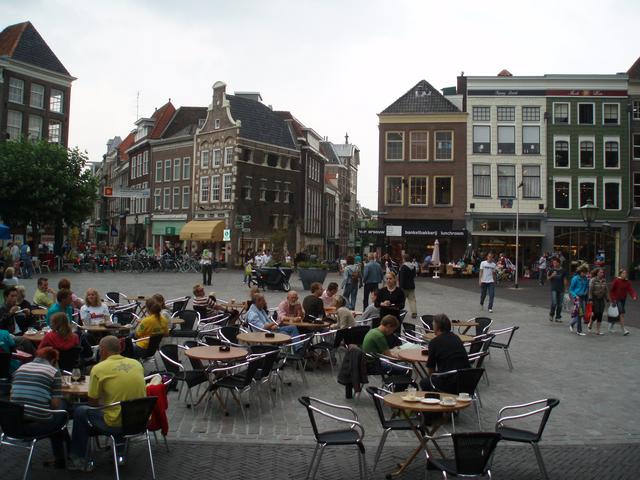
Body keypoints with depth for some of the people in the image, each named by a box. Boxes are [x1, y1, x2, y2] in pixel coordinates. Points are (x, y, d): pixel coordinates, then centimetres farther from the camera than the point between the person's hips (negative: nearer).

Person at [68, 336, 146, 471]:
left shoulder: (99, 369, -9)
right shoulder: (136, 363, 4)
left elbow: (93, 403, 0)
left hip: (117, 424, -5)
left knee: (80, 411, 20)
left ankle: (77, 459, 30)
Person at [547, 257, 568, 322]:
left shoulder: (563, 270, 3)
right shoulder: (551, 270, 2)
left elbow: (565, 279, 8)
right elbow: (548, 278, 8)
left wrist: (565, 288, 3)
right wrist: (552, 276, -12)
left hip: (561, 289, 2)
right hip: (554, 289, -1)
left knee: (560, 304, 5)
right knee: (554, 303, -12)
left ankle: (558, 317, 14)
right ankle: (551, 315, 9)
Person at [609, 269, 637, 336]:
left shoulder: (627, 282, 4)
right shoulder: (616, 280, -11)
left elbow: (631, 290, -7)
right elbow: (611, 290, -10)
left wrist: (634, 296, -26)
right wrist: (613, 299, -14)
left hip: (623, 300, 6)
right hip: (617, 300, -6)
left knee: (619, 314, 15)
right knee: (622, 313, -15)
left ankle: (611, 324, 37)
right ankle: (624, 329, -15)